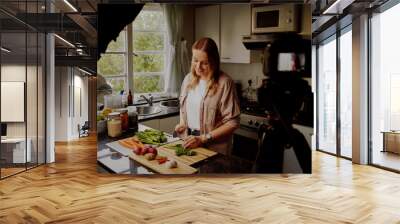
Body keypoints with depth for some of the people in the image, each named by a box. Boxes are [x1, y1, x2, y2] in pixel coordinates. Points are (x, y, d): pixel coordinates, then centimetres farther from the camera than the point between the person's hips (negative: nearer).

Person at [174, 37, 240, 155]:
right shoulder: (189, 79, 3)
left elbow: (232, 122, -15)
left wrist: (203, 139, -18)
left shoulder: (224, 83, -15)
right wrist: (182, 123, 1)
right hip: (188, 143, 5)